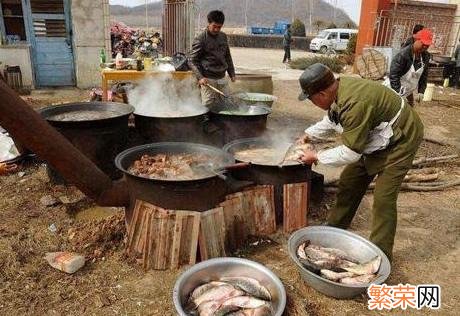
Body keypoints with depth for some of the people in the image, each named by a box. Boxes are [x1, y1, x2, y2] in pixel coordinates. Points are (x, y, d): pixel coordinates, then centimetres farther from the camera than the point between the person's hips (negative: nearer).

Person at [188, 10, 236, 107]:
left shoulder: (223, 36, 10)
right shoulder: (200, 39, -8)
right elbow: (191, 60, -9)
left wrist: (232, 73, 19)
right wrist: (200, 77, -21)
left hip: (222, 78, 6)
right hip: (208, 79, -6)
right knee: (208, 106, -6)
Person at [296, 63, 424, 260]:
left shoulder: (355, 104, -38)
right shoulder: (338, 89, -10)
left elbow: (350, 153, -30)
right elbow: (331, 120, 12)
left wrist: (316, 157, -19)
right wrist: (309, 136, 5)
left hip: (401, 139, -9)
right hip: (376, 139, 9)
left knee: (383, 198, -11)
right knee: (349, 183, 11)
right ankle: (335, 229, 27)